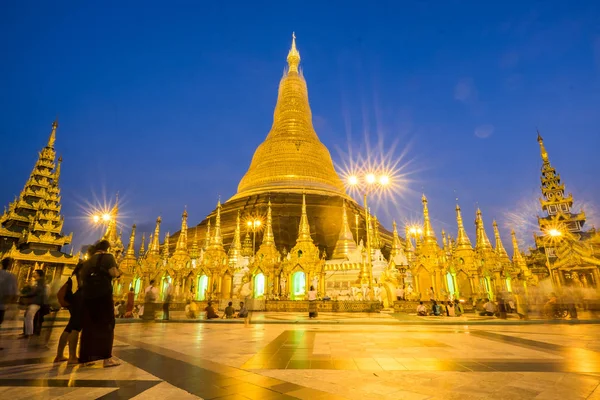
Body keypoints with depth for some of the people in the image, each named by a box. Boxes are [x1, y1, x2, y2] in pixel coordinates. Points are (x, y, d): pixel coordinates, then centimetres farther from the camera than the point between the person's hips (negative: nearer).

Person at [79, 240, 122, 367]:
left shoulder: (88, 261, 18)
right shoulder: (108, 257, 0)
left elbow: (82, 277, 19)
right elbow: (113, 273, -12)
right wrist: (119, 273, 8)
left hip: (88, 295, 6)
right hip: (103, 293, -6)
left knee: (89, 326, 13)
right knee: (107, 325, -2)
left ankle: (86, 357, 17)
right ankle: (107, 358, -6)